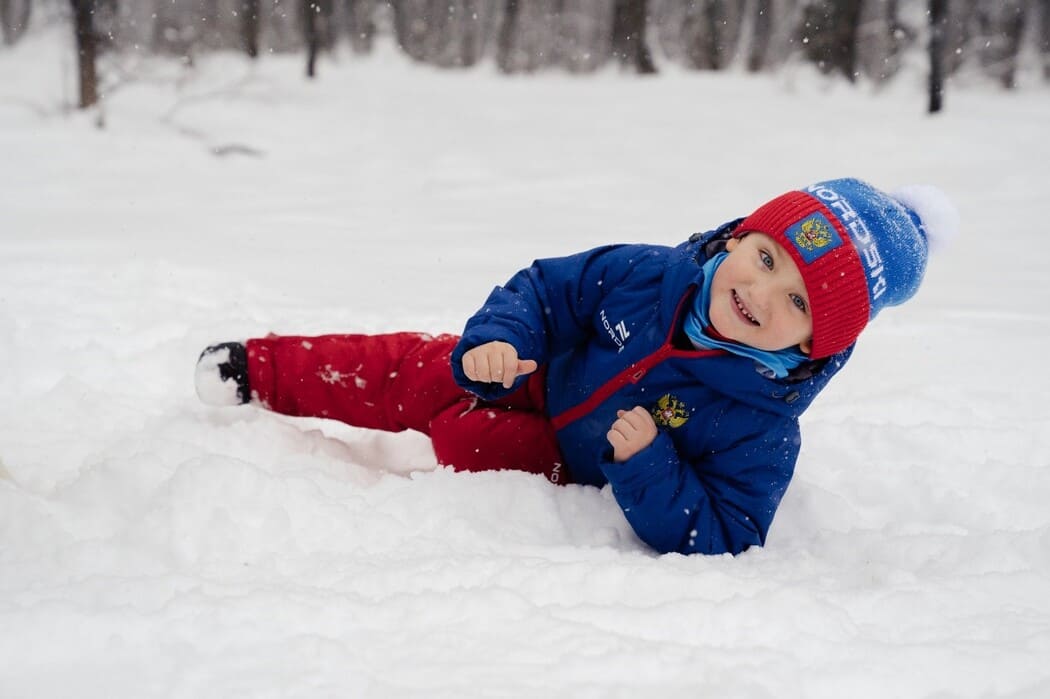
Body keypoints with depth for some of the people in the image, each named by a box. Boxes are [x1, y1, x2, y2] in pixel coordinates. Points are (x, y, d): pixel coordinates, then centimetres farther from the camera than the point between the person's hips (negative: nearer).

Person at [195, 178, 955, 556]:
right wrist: (492, 344, -28)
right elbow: (547, 287, -10)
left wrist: (650, 467, -45)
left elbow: (717, 538, -32)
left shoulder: (763, 431, -33)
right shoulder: (650, 276, -22)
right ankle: (260, 370, 15)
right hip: (540, 377, 4)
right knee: (413, 370, -1)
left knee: (462, 434, -25)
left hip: (572, 471, -3)